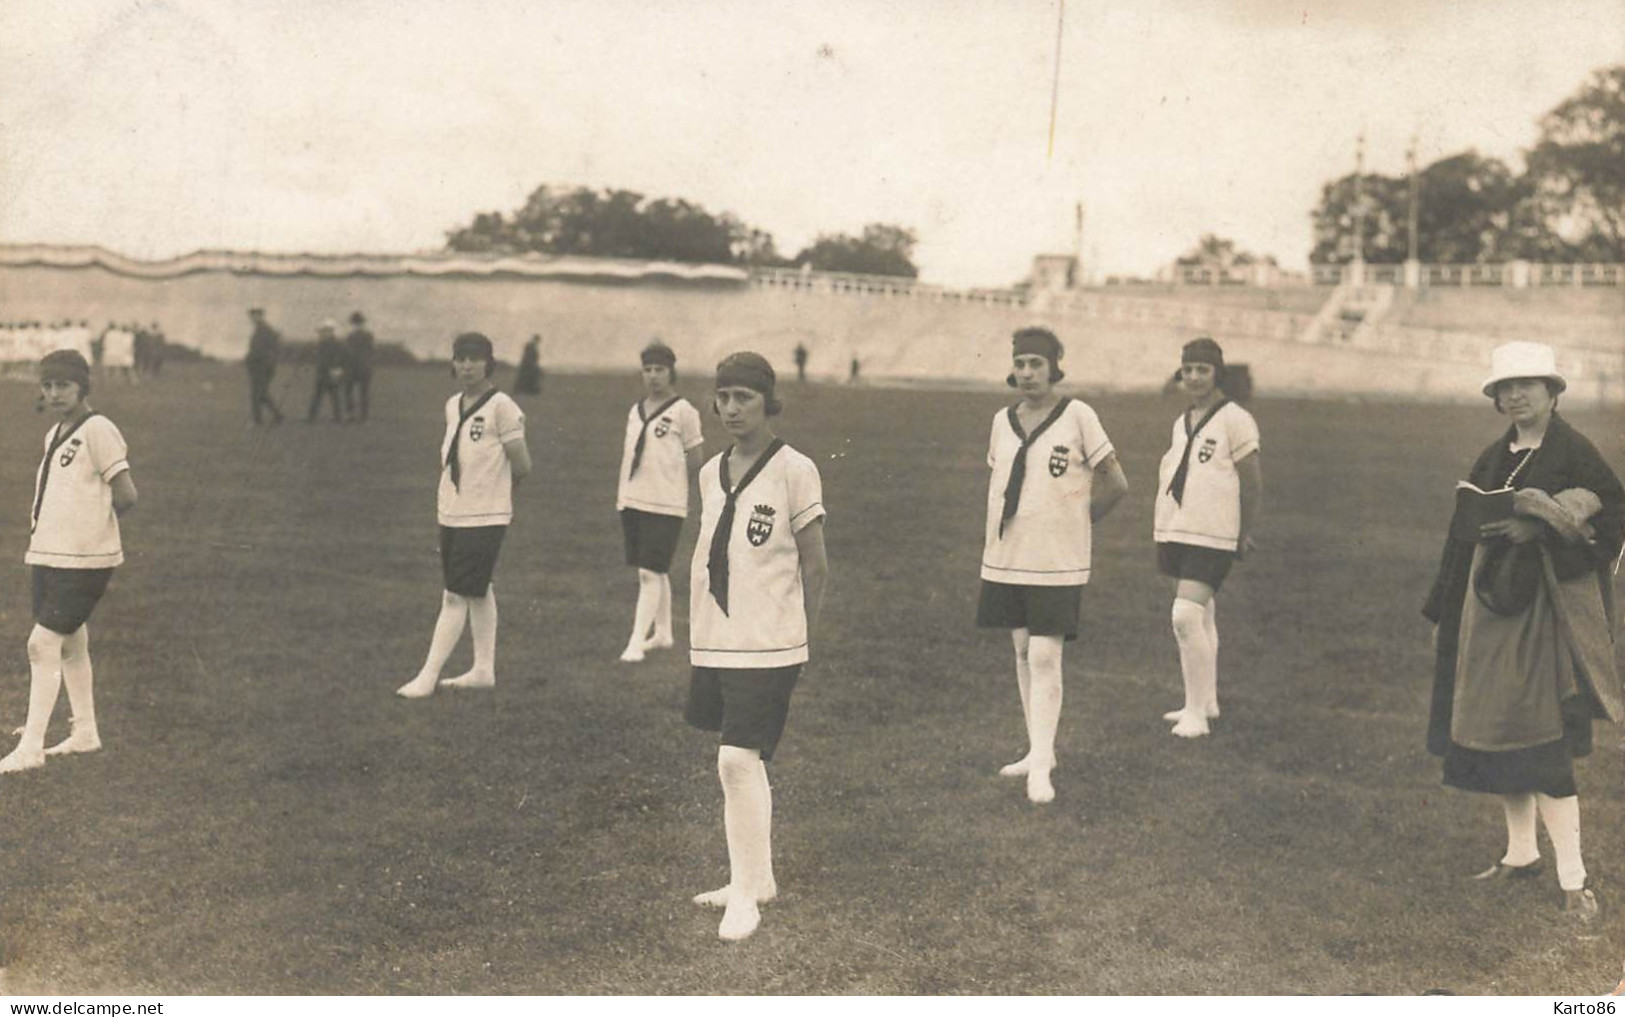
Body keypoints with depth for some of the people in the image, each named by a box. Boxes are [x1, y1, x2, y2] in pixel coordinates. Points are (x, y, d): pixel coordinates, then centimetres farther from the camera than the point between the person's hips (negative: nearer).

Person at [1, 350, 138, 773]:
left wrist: (91, 524, -3)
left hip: (82, 559, -9)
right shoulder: (54, 436, 14)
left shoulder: (97, 430, -13)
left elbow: (126, 495, -17)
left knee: (42, 644, -11)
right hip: (49, 554, 9)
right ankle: (85, 731, 27)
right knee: (70, 644, 15)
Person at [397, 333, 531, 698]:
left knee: (456, 596, -5)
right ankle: (484, 669, 24)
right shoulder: (452, 405, 9)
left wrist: (491, 488, 3)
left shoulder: (502, 408, -13)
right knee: (478, 593, 15)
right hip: (451, 514, 7)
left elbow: (522, 465, -11)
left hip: (484, 518, -7)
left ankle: (428, 677, -2)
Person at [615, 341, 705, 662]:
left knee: (651, 574, -10)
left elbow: (696, 457, -3)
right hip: (631, 500, 7)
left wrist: (667, 478, 3)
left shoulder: (683, 411, -6)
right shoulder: (636, 410, 13)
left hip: (665, 503, -7)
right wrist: (622, 491, 10)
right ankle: (662, 633, 28)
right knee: (655, 572, 16)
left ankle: (637, 642, -11)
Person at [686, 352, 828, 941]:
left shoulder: (793, 471, -9)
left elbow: (815, 569, -5)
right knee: (743, 761, 15)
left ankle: (745, 897, -1)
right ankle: (757, 878, 28)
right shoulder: (710, 474, 10)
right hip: (714, 643, 7)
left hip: (767, 647, -7)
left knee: (738, 761, -12)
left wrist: (795, 636, -2)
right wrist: (698, 627, 14)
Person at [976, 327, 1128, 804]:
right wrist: (993, 536, 11)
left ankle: (1041, 767, -6)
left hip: (1057, 562, -6)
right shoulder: (1002, 420, 7)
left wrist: (1076, 519, 3)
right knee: (1022, 652, 13)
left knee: (1045, 658, -10)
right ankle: (1038, 750, 26)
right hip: (1006, 560, 6)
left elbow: (1115, 484, -4)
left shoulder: (1077, 416, -8)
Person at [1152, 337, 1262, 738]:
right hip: (1174, 531, 8)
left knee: (1187, 617, -17)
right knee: (1201, 618, 16)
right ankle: (1206, 701, 27)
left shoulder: (1235, 420, -10)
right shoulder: (1182, 422, 12)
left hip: (1212, 536, -8)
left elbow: (1253, 484, -7)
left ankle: (1196, 712, -9)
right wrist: (1158, 523, 16)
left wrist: (1246, 534, -4)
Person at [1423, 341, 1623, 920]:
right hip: (1490, 602, 7)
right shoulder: (1492, 460, 12)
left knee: (1539, 741, -10)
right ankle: (1521, 853, 24)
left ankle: (1572, 878, -3)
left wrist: (1542, 525, -21)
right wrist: (1444, 613, 15)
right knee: (1495, 733, 10)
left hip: (1545, 606, -7)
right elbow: (1463, 537, 15)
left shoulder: (1574, 453, -7)